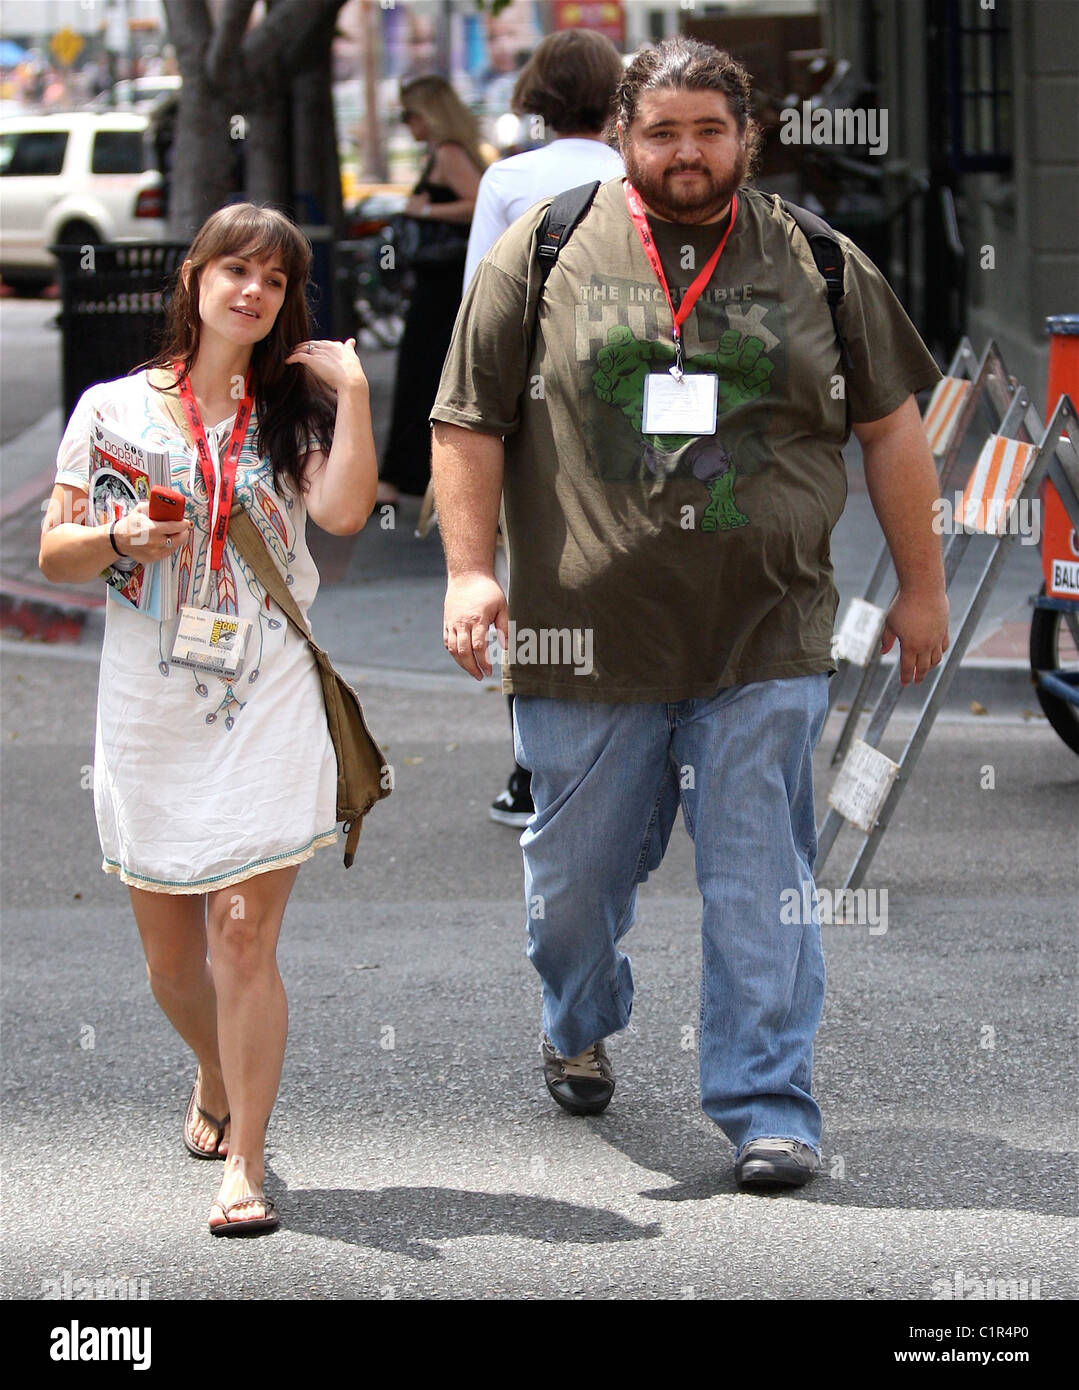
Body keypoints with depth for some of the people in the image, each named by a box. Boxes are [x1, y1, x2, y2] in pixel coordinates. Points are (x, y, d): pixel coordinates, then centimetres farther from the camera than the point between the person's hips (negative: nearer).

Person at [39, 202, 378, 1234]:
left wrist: (352, 392, -10)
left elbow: (343, 512, -10)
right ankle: (215, 1081, 41)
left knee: (244, 932, -11)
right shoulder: (114, 407, 7)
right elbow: (54, 553, 6)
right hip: (148, 709, 1)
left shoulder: (295, 410, 8)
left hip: (269, 703, -1)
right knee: (170, 950, 11)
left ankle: (243, 1163, -7)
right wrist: (121, 539, -13)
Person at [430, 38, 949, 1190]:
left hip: (765, 642, 0)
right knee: (577, 868, 11)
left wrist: (921, 587, 12)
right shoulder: (542, 255, 3)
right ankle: (578, 1031, 39)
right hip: (588, 638, 0)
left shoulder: (816, 263, 6)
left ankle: (768, 1109, 0)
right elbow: (469, 422, 5)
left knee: (761, 885, -4)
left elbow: (891, 425, 12)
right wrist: (469, 568, -4)